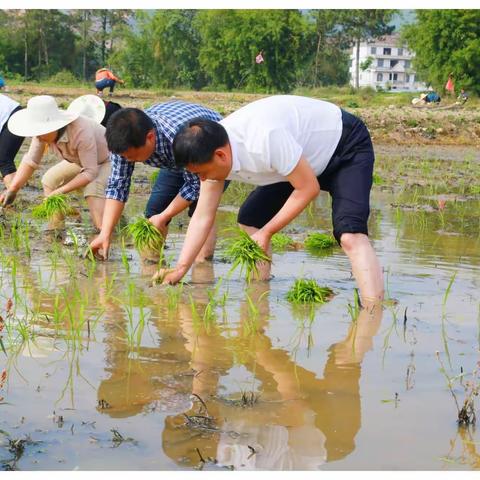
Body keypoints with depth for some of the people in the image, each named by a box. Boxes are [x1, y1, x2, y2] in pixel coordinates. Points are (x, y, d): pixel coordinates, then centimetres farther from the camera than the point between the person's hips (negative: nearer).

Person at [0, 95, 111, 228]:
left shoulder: (81, 133, -41)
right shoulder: (44, 130, -21)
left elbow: (90, 173, -35)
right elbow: (31, 160, -11)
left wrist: (61, 191, -35)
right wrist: (12, 189, -20)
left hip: (108, 161, -8)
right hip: (80, 162, 8)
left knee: (93, 189, -33)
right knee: (49, 179, 2)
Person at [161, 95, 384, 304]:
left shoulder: (265, 138, -40)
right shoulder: (212, 151, -14)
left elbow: (308, 188, -29)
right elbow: (202, 217, -6)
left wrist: (266, 233, -23)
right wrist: (180, 268, -12)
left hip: (347, 147, -8)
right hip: (307, 159, 8)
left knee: (349, 234, -28)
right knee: (249, 221, 1)